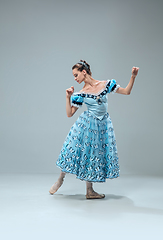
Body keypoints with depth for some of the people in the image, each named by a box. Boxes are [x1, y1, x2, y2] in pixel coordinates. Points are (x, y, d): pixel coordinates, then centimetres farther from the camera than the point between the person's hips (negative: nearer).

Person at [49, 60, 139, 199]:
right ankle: (60, 179, 22)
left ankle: (90, 191, 16)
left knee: (93, 155, 7)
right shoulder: (80, 95, -3)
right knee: (74, 150, -3)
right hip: (86, 125, -1)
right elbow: (69, 114, -2)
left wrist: (133, 76, -7)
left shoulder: (106, 84, -1)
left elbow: (127, 92, 3)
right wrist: (68, 97, -10)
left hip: (103, 125, 1)